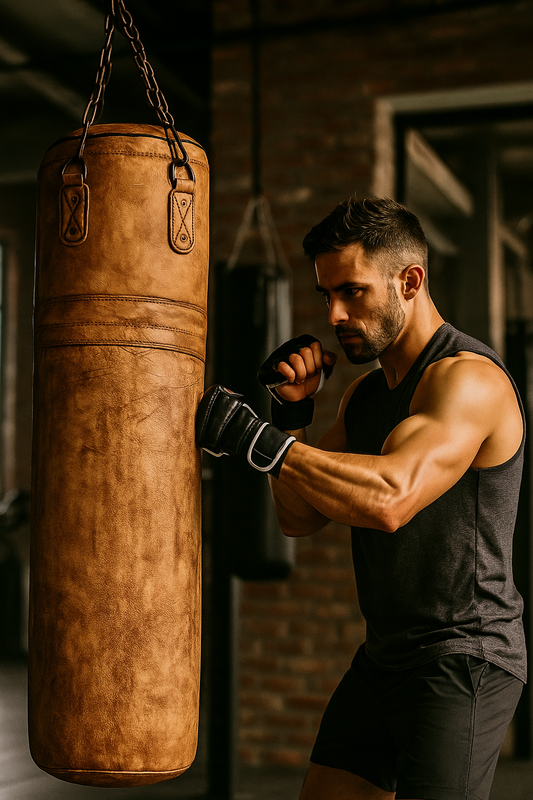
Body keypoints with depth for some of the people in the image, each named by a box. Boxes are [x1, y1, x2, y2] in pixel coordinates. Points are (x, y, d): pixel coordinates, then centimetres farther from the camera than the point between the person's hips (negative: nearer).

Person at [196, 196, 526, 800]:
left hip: (464, 665, -8)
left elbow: (390, 499, -36)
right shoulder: (365, 393, 11)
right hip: (385, 655, 9)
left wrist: (256, 438, -35)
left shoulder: (469, 380, -19)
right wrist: (290, 414, -3)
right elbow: (300, 518, 10)